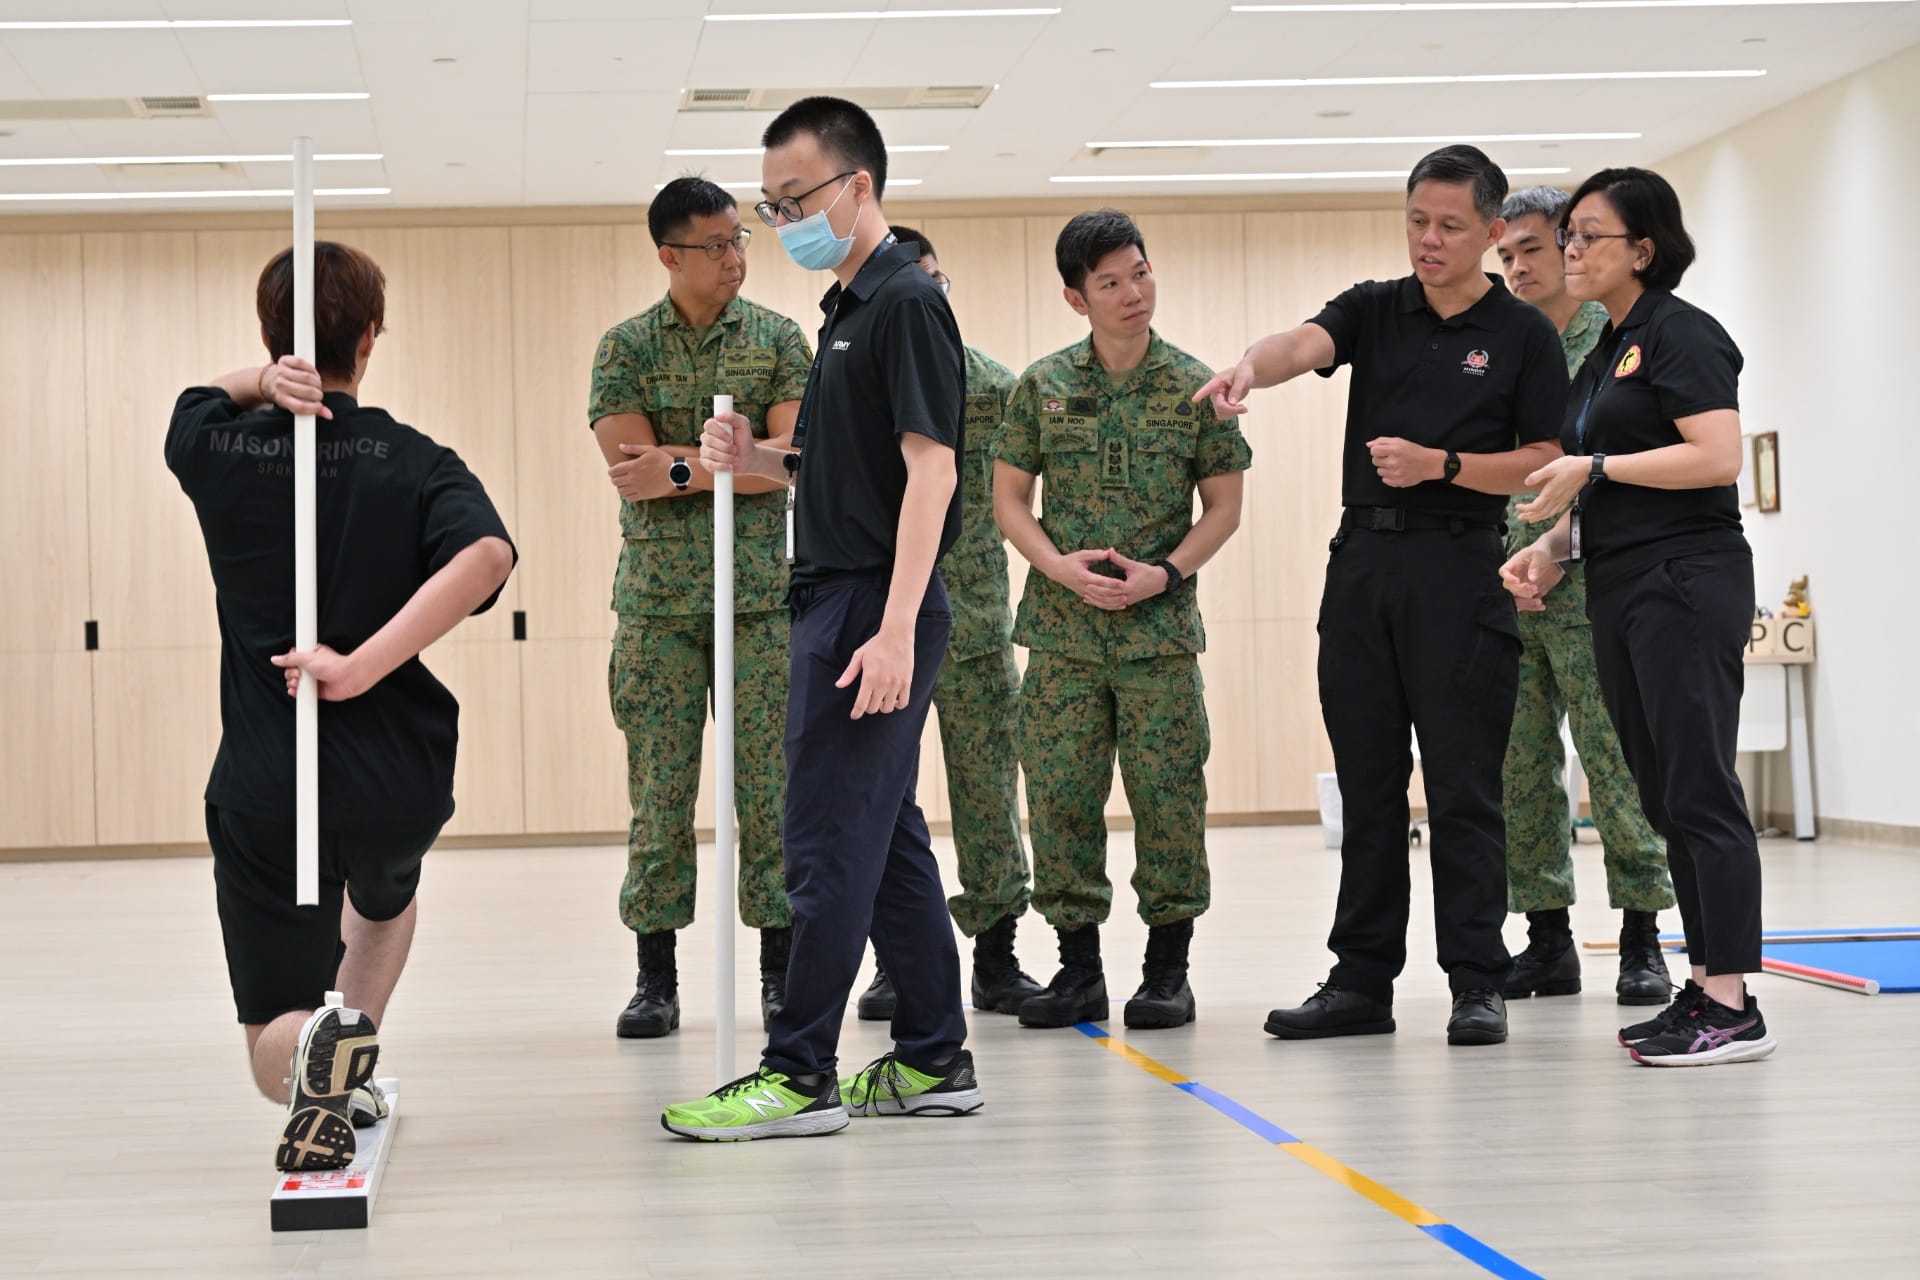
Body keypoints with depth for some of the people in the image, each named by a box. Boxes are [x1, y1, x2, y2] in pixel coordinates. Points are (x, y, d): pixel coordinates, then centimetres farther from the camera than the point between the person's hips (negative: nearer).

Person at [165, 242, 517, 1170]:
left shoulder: (215, 450, -1)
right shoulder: (414, 464, -5)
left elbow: (206, 396, 23)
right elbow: (487, 553, -25)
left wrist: (265, 385, 0)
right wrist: (364, 664, -23)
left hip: (265, 791, -1)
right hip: (400, 782, 1)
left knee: (274, 1047, 6)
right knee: (387, 896, 39)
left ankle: (315, 1049, -28)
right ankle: (353, 1072, 25)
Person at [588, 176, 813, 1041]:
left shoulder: (778, 339, 6)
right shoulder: (625, 347, 5)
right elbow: (630, 472, -7)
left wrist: (684, 467, -11)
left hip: (760, 590, 0)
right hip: (658, 596, 0)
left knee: (769, 781, 0)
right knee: (659, 785, 1)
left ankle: (781, 973, 8)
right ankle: (655, 977, 8)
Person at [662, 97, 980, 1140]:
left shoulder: (905, 303, -11)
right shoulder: (850, 310, 18)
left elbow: (930, 469, -19)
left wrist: (894, 630, -25)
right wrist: (761, 462, 6)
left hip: (871, 605, -10)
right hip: (838, 602, 10)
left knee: (830, 840, -8)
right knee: (886, 838, 12)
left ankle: (799, 1075, -4)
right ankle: (933, 1062, 18)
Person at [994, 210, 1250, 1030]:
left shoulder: (1193, 386, 1)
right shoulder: (1043, 385, 4)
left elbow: (1224, 505, 5)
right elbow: (1008, 495, 8)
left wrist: (1165, 573, -10)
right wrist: (1060, 565, -9)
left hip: (1160, 626, -1)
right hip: (1063, 629, 1)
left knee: (1167, 793, 0)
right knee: (1059, 792, 2)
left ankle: (1167, 969, 12)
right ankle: (1079, 968, 13)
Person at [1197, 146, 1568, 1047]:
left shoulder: (1522, 335, 2)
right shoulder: (1375, 310, 10)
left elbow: (1543, 465, -2)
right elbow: (1304, 345, -11)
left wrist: (1440, 464, -14)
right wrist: (1251, 365, -34)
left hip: (1459, 568, -4)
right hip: (1363, 561, 4)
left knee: (1463, 790, -3)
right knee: (1367, 786, 8)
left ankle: (1477, 984, 3)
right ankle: (1362, 980, 13)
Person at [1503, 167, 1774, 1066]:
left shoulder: (1680, 335, -9)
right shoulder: (1604, 351, 19)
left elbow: (1718, 456, -20)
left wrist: (1592, 467, -16)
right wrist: (1553, 547, 10)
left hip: (1686, 583, -10)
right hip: (1621, 588, 10)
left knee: (1698, 789, -10)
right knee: (1664, 796, 9)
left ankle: (1733, 1009, -9)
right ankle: (1704, 990, 14)